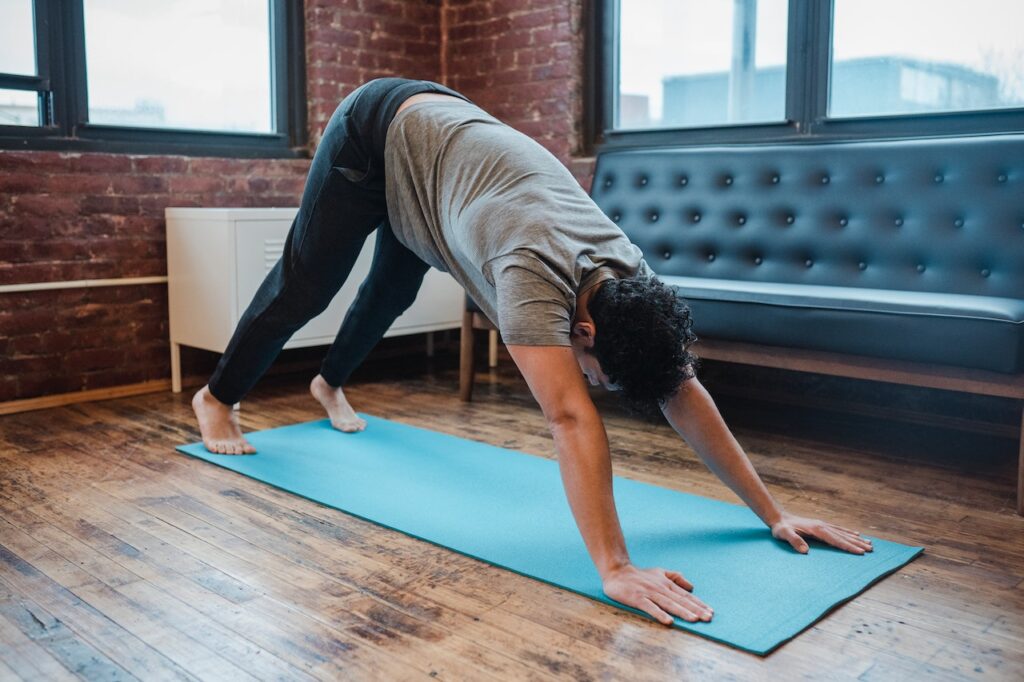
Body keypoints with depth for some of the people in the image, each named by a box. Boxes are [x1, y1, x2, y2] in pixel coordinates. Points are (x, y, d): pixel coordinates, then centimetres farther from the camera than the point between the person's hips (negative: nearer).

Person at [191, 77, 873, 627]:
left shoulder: (628, 270, -22)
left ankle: (329, 384, 53)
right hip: (378, 132, -6)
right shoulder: (536, 272, -44)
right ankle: (217, 397, 30)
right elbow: (572, 418, -52)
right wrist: (615, 568, -56)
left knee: (392, 293, 24)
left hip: (437, 125, 7)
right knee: (304, 288, 5)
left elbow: (687, 395, -18)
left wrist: (773, 511, -19)